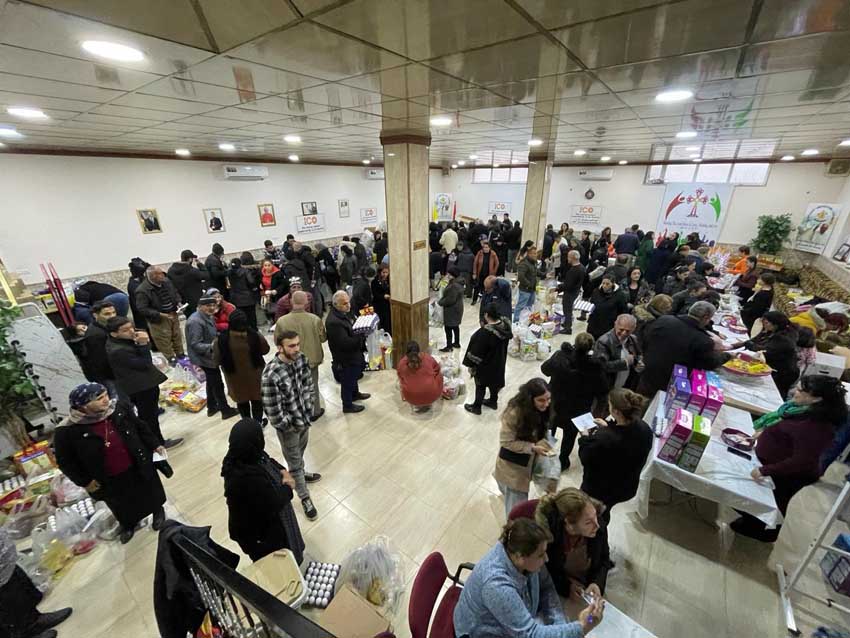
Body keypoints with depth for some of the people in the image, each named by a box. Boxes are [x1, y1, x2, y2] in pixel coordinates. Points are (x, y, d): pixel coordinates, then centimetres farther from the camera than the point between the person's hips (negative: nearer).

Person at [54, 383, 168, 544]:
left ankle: (158, 511, 54)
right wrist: (84, 481, -6)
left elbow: (140, 427, -1)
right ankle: (128, 524, 57)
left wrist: (155, 444, 0)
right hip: (109, 481, 0)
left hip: (137, 468, 1)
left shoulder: (120, 408, -18)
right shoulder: (67, 431, -23)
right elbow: (65, 462, -8)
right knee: (123, 507, 26)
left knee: (150, 494, 24)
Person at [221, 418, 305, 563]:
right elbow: (273, 504, -31)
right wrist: (288, 488, -16)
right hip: (259, 531, -8)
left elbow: (268, 461, 1)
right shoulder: (249, 479, -44)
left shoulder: (239, 458, -17)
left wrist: (283, 471, -15)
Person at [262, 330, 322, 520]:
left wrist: (308, 412, -1)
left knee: (301, 452, 30)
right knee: (294, 461, 16)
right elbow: (273, 410, -26)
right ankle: (305, 497, 36)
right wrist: (291, 425, -13)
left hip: (304, 418, 6)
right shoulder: (271, 374, -33)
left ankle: (300, 473, 59)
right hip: (287, 425, -5)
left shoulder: (301, 359, -13)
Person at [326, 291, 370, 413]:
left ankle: (355, 394, 55)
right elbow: (345, 343, -34)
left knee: (354, 375, 30)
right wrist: (362, 337, -27)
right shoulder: (334, 322, -33)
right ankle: (347, 405, 34)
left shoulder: (343, 313, -3)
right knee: (347, 381, 12)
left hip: (352, 354, 9)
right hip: (345, 359, -9)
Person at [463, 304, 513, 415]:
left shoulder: (485, 332, -35)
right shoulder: (504, 325, -13)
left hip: (485, 364, -7)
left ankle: (476, 406, 30)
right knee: (495, 381, 25)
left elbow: (477, 351, -25)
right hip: (499, 362, 7)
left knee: (480, 385, 12)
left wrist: (471, 365, -13)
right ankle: (493, 401, 46)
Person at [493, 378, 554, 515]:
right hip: (513, 464, -5)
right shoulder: (514, 413, -34)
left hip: (529, 461, 6)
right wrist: (533, 448, -28)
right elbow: (506, 442, -23)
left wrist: (544, 444, -11)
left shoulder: (543, 409, -15)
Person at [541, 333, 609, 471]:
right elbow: (602, 391, -14)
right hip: (577, 410, -1)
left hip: (554, 404, 1)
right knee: (570, 435, 24)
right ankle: (562, 462, 41)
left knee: (549, 431, 26)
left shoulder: (560, 356, -24)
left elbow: (545, 369, -6)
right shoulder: (595, 365, -26)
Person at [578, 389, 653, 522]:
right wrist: (608, 426, 5)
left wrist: (586, 438, -7)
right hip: (627, 487, 6)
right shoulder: (644, 429, -21)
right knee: (604, 513, 35)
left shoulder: (602, 439, -41)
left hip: (599, 490, -6)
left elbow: (585, 459, -22)